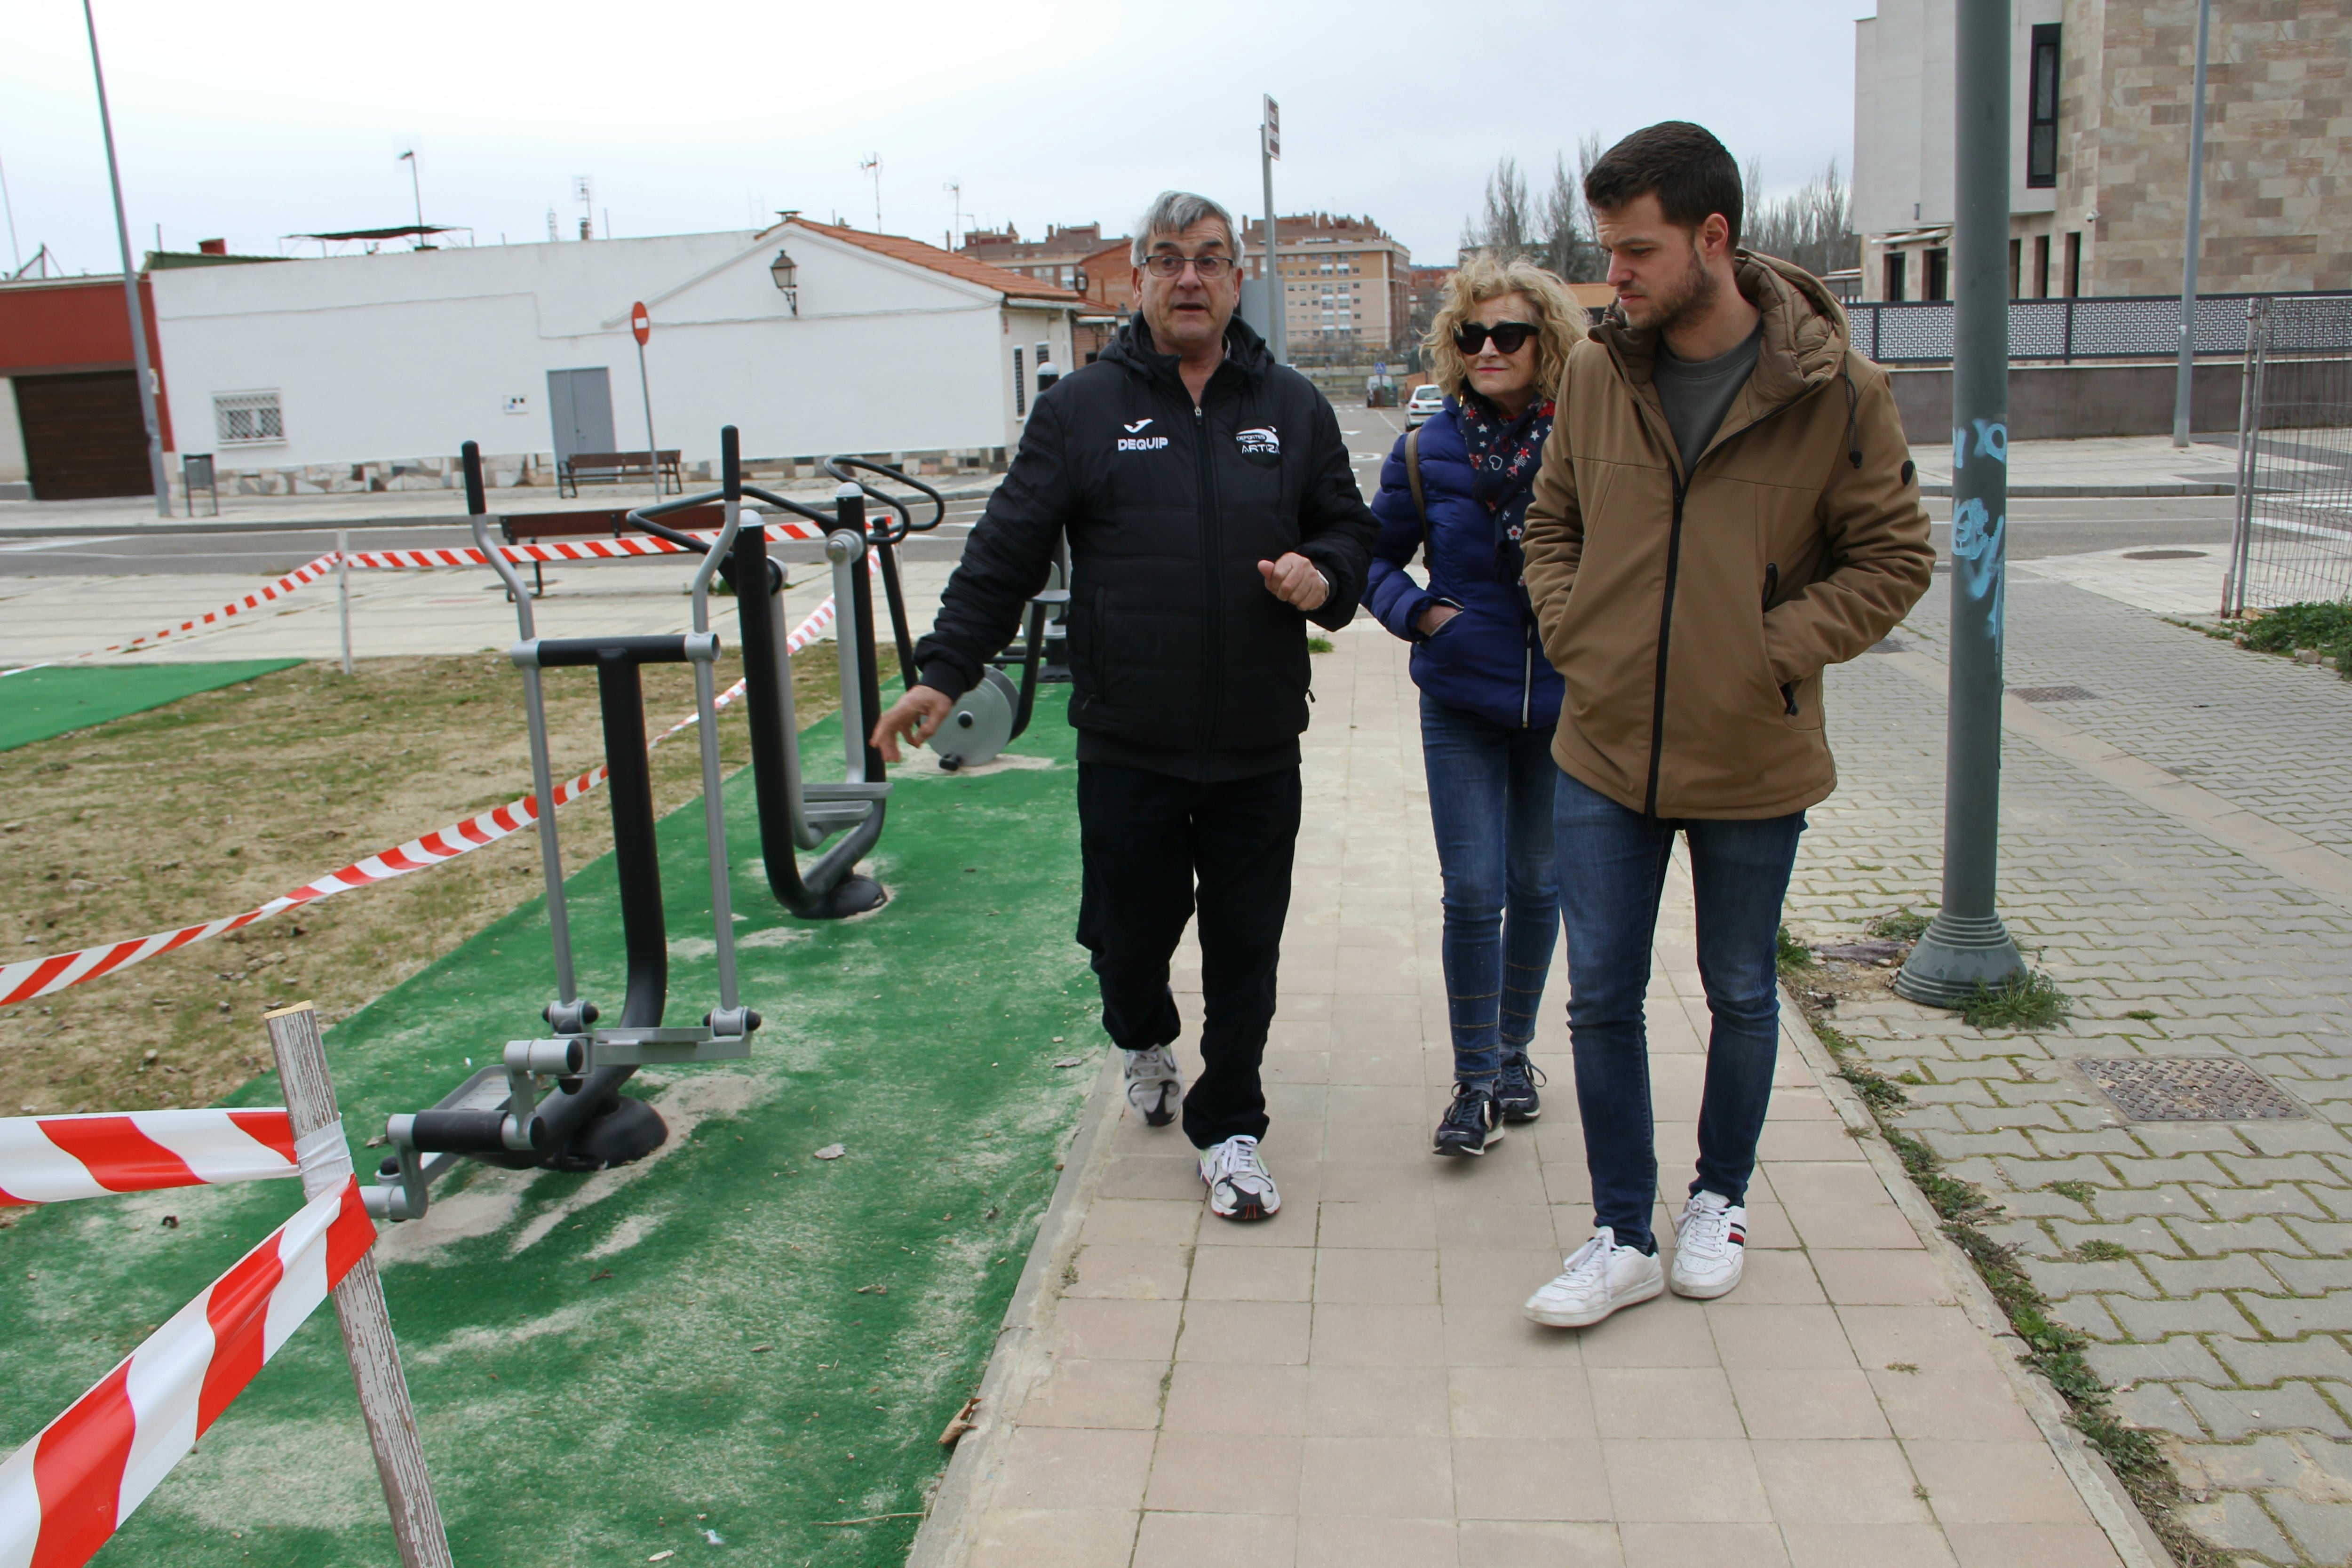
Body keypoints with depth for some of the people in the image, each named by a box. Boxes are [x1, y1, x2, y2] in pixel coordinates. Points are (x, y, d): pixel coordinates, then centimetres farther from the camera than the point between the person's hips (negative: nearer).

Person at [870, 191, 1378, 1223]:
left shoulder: (1292, 408, 9)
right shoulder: (1081, 409, 2)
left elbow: (1351, 528, 15)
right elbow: (1006, 552, 1)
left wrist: (1323, 573, -8)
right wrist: (942, 672, -5)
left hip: (1258, 748, 2)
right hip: (1127, 745, -1)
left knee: (1245, 948, 7)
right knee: (1128, 931, 8)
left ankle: (1228, 1130, 24)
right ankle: (1144, 1041, 43)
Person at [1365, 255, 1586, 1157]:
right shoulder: (1427, 453, -1)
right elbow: (1377, 557, 9)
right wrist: (1422, 612, -7)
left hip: (1564, 703, 1)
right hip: (1462, 706, 0)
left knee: (1536, 885, 12)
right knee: (1473, 892, -4)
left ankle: (1513, 1052, 32)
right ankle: (1475, 1082, 9)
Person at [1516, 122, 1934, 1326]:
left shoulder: (1833, 390, -11)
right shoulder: (1595, 372, -1)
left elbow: (1893, 558, -4)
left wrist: (1776, 651, -14)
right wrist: (1571, 633, -3)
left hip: (1752, 762, -2)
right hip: (1603, 751, 3)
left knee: (1740, 996, 15)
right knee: (1601, 998, 5)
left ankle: (1721, 1198, 38)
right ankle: (1624, 1238, 21)